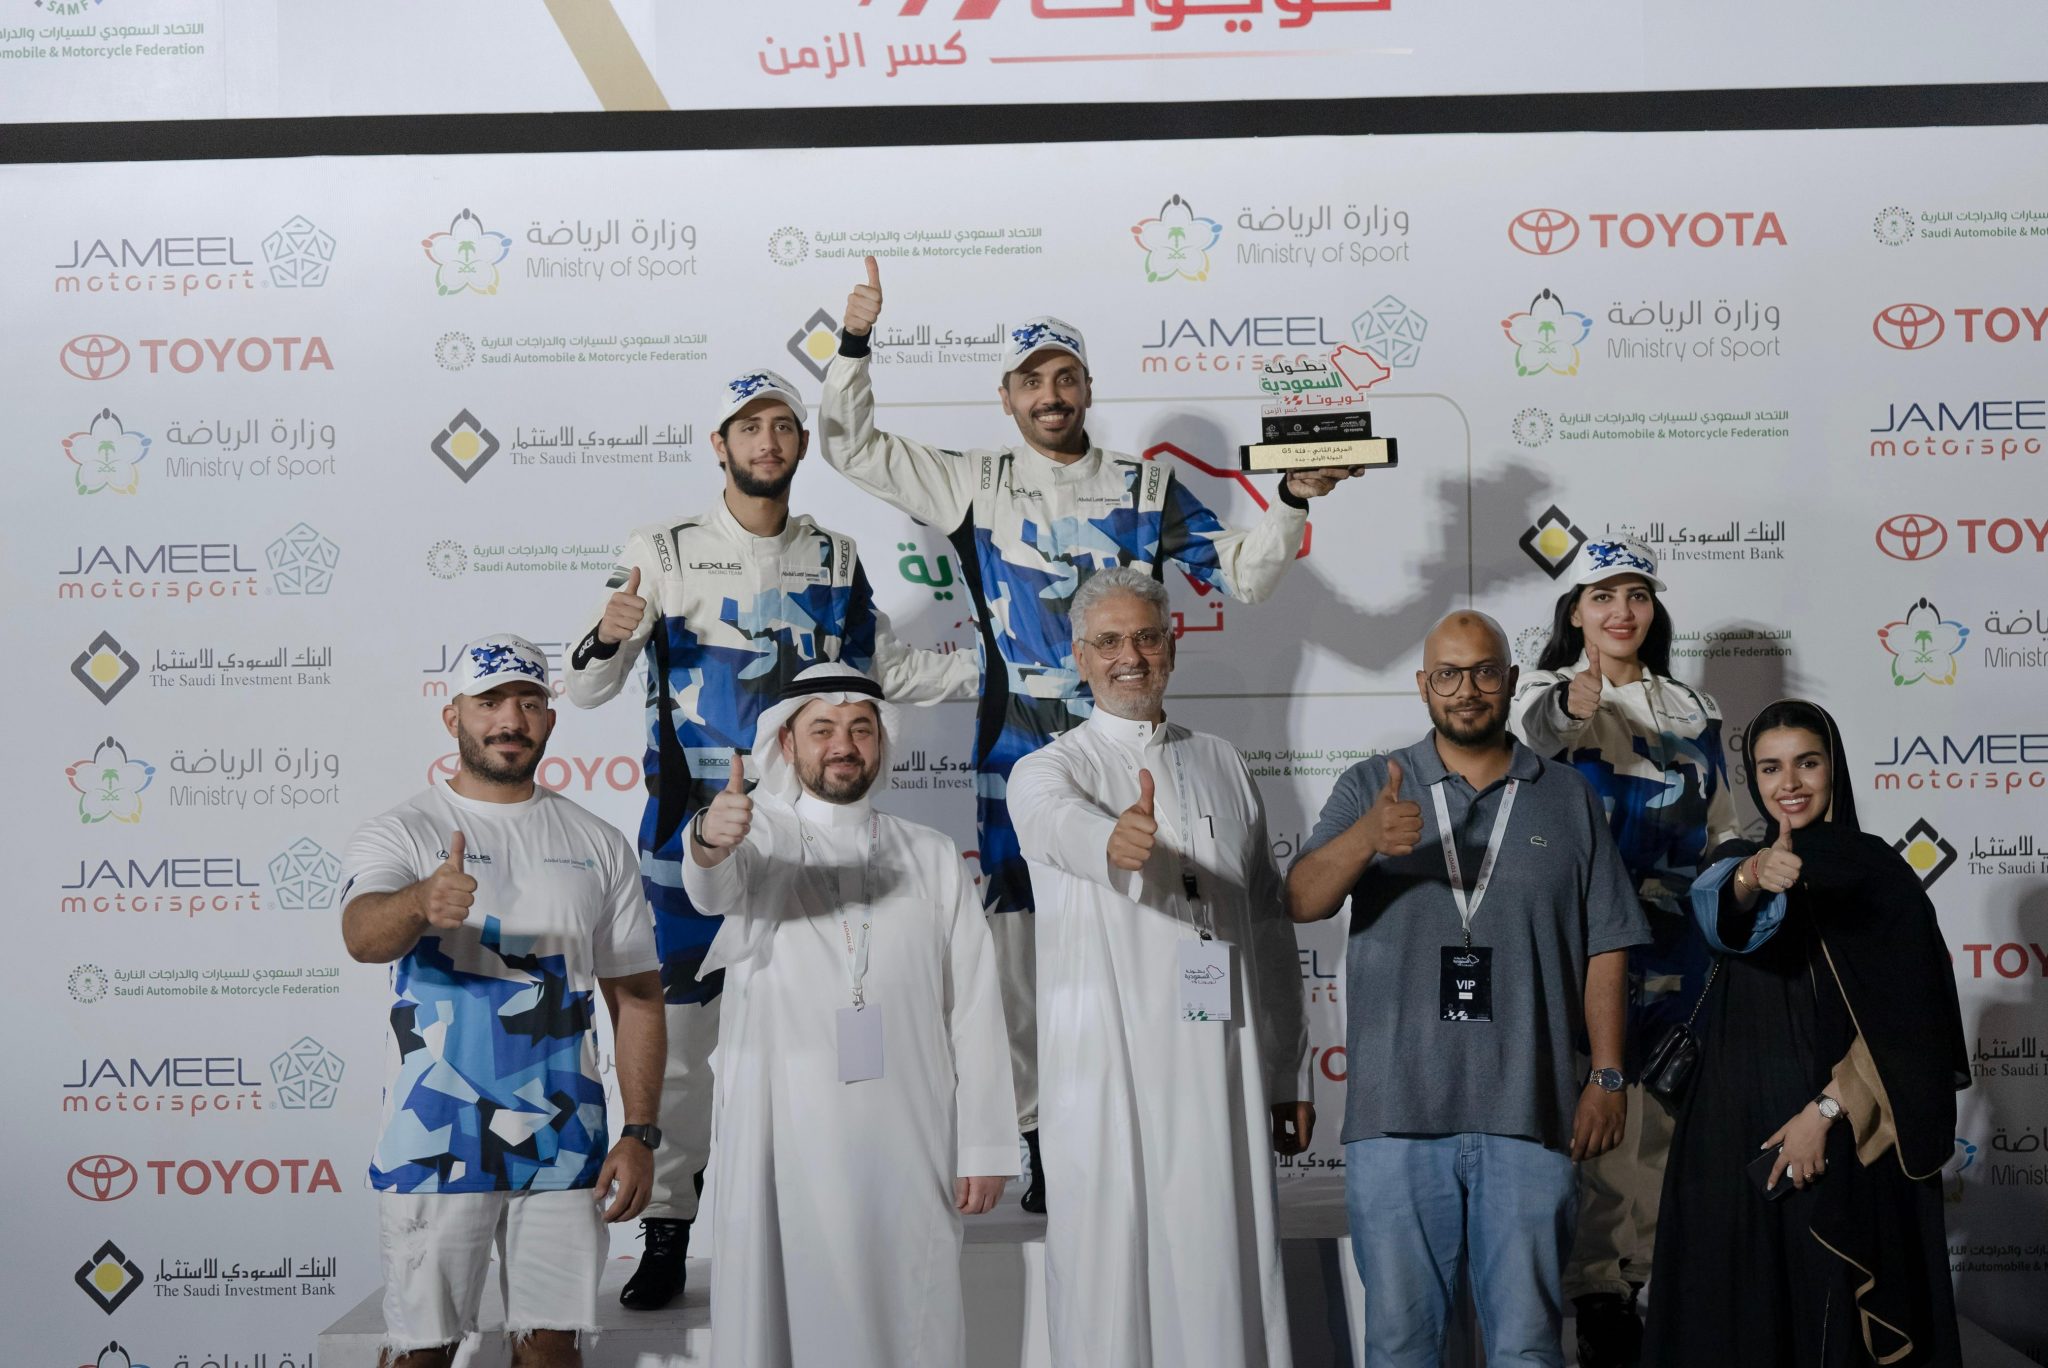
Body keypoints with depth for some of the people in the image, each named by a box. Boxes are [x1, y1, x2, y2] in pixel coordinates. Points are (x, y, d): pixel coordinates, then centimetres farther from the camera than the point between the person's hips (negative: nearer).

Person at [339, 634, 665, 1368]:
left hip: (564, 1144, 3)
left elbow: (636, 996, 7)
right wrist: (420, 902, -46)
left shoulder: (599, 844, 7)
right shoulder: (399, 833, -2)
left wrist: (640, 1133, -1)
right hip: (434, 1143, -2)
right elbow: (362, 934, -23)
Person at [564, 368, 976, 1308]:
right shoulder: (663, 552, -2)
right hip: (690, 833, -3)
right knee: (677, 1036, 1)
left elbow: (886, 669, 16)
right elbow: (584, 693, -4)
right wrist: (607, 639, -26)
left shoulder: (836, 560, 8)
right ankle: (668, 1233, 15)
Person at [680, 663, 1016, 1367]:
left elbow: (975, 1006, 7)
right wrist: (709, 842, -44)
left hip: (909, 1144, 2)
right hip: (783, 1143, -2)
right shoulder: (759, 833, 4)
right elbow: (713, 889, -20)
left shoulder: (934, 856, 11)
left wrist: (984, 1146, -1)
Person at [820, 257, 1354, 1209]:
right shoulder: (976, 486, 8)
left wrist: (1294, 500, -5)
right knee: (1022, 934, 0)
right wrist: (855, 341, -3)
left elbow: (1245, 575, 10)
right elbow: (849, 447, 7)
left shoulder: (1146, 489, 10)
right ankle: (1041, 1136, 11)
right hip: (1018, 753, 0)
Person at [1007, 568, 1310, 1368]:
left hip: (1225, 1076, 3)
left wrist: (1285, 1078, 14)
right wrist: (1114, 841, -46)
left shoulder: (1223, 766, 15)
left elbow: (1269, 927, 17)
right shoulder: (1047, 770, 4)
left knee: (1225, 1279, 3)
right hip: (1105, 1080, -3)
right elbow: (1065, 823, -22)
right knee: (1110, 1277, -1)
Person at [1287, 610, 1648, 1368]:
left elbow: (1604, 949, 8)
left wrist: (1607, 1077, 1)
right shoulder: (1371, 788, 5)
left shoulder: (1567, 798, 9)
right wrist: (1366, 838, -28)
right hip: (1397, 1114, 0)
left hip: (1528, 1114, 0)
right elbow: (1302, 902, -8)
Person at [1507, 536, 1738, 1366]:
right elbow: (1527, 738, -26)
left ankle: (1656, 1277, 15)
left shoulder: (1690, 709, 14)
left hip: (1673, 946, 4)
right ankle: (1596, 1289, 4)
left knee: (1664, 1113, 4)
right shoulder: (1545, 692, 0)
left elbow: (1720, 832, 19)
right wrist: (1569, 706, -48)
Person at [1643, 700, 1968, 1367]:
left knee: (1834, 1308, -1)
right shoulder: (1737, 859, 7)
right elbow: (1723, 914, -19)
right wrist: (1755, 876, -41)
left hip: (1852, 1139, -3)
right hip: (1738, 1125, 3)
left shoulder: (1877, 869, -2)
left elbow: (1905, 1019, -7)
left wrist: (1826, 1111, -15)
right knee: (1739, 1308, 4)